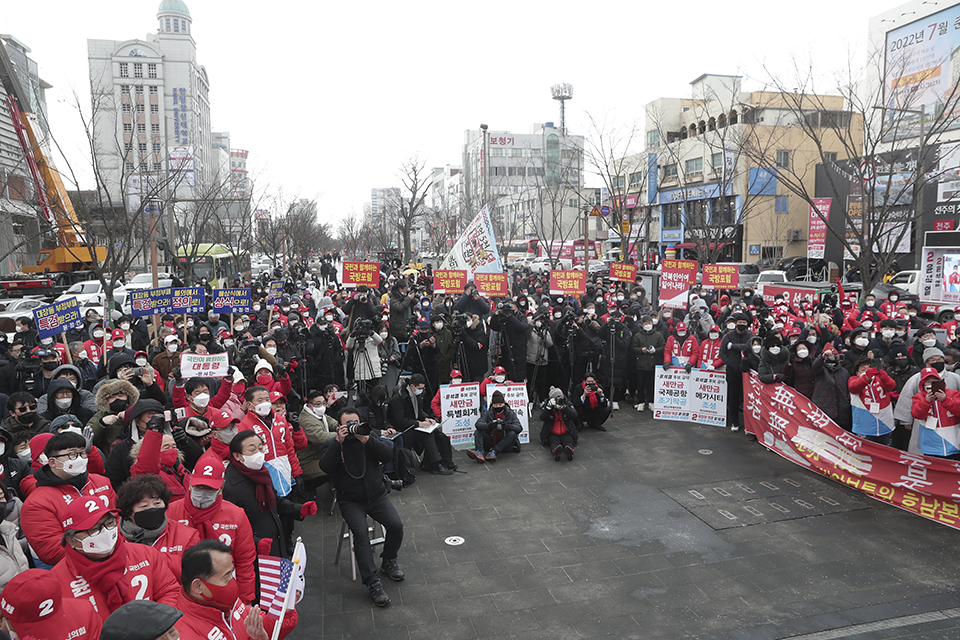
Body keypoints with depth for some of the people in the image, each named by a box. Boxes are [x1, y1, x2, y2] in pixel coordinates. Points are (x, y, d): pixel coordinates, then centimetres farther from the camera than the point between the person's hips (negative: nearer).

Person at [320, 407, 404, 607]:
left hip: (376, 496, 2)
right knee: (361, 532, -27)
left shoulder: (370, 439, 8)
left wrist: (367, 441, -21)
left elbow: (388, 456, -8)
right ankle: (372, 582, -22)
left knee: (396, 525, -18)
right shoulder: (334, 444, 2)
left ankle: (388, 561, 10)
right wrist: (338, 442, -23)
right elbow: (325, 467, -17)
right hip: (351, 502, -2)